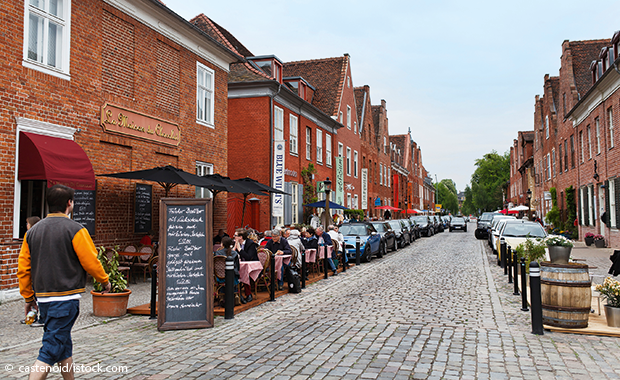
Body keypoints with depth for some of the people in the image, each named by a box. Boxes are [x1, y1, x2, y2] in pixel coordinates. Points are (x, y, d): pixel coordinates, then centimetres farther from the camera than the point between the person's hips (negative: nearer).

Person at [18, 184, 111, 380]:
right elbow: (91, 262, -11)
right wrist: (104, 281, 7)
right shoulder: (75, 230, -12)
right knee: (51, 350, -5)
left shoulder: (32, 231, 8)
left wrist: (28, 298, 19)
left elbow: (23, 268, 10)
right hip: (66, 297, -7)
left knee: (63, 344, 20)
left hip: (43, 297, 7)